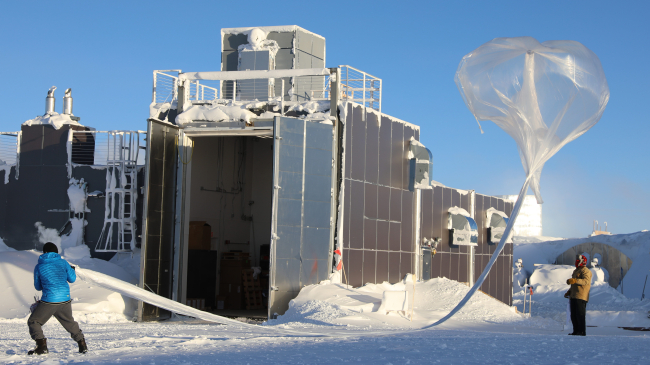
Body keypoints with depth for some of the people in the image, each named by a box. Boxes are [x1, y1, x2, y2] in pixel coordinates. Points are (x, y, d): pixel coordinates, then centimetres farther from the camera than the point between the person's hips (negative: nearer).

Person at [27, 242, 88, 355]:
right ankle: (82, 345, 23)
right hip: (65, 300, 4)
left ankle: (41, 346, -5)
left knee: (33, 322, 9)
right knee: (69, 322, 24)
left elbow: (38, 287, 13)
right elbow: (72, 279, 15)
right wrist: (72, 270, 36)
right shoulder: (63, 263, 6)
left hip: (49, 301, -4)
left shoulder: (39, 267, 4)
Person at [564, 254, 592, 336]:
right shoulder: (576, 271, 24)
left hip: (581, 297, -10)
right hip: (573, 297, 10)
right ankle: (576, 331, 12)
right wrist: (568, 292, 28)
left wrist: (575, 280, -38)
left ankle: (582, 332, -10)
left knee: (580, 315, -11)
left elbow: (586, 281, -26)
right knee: (573, 315, 8)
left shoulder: (585, 271, -7)